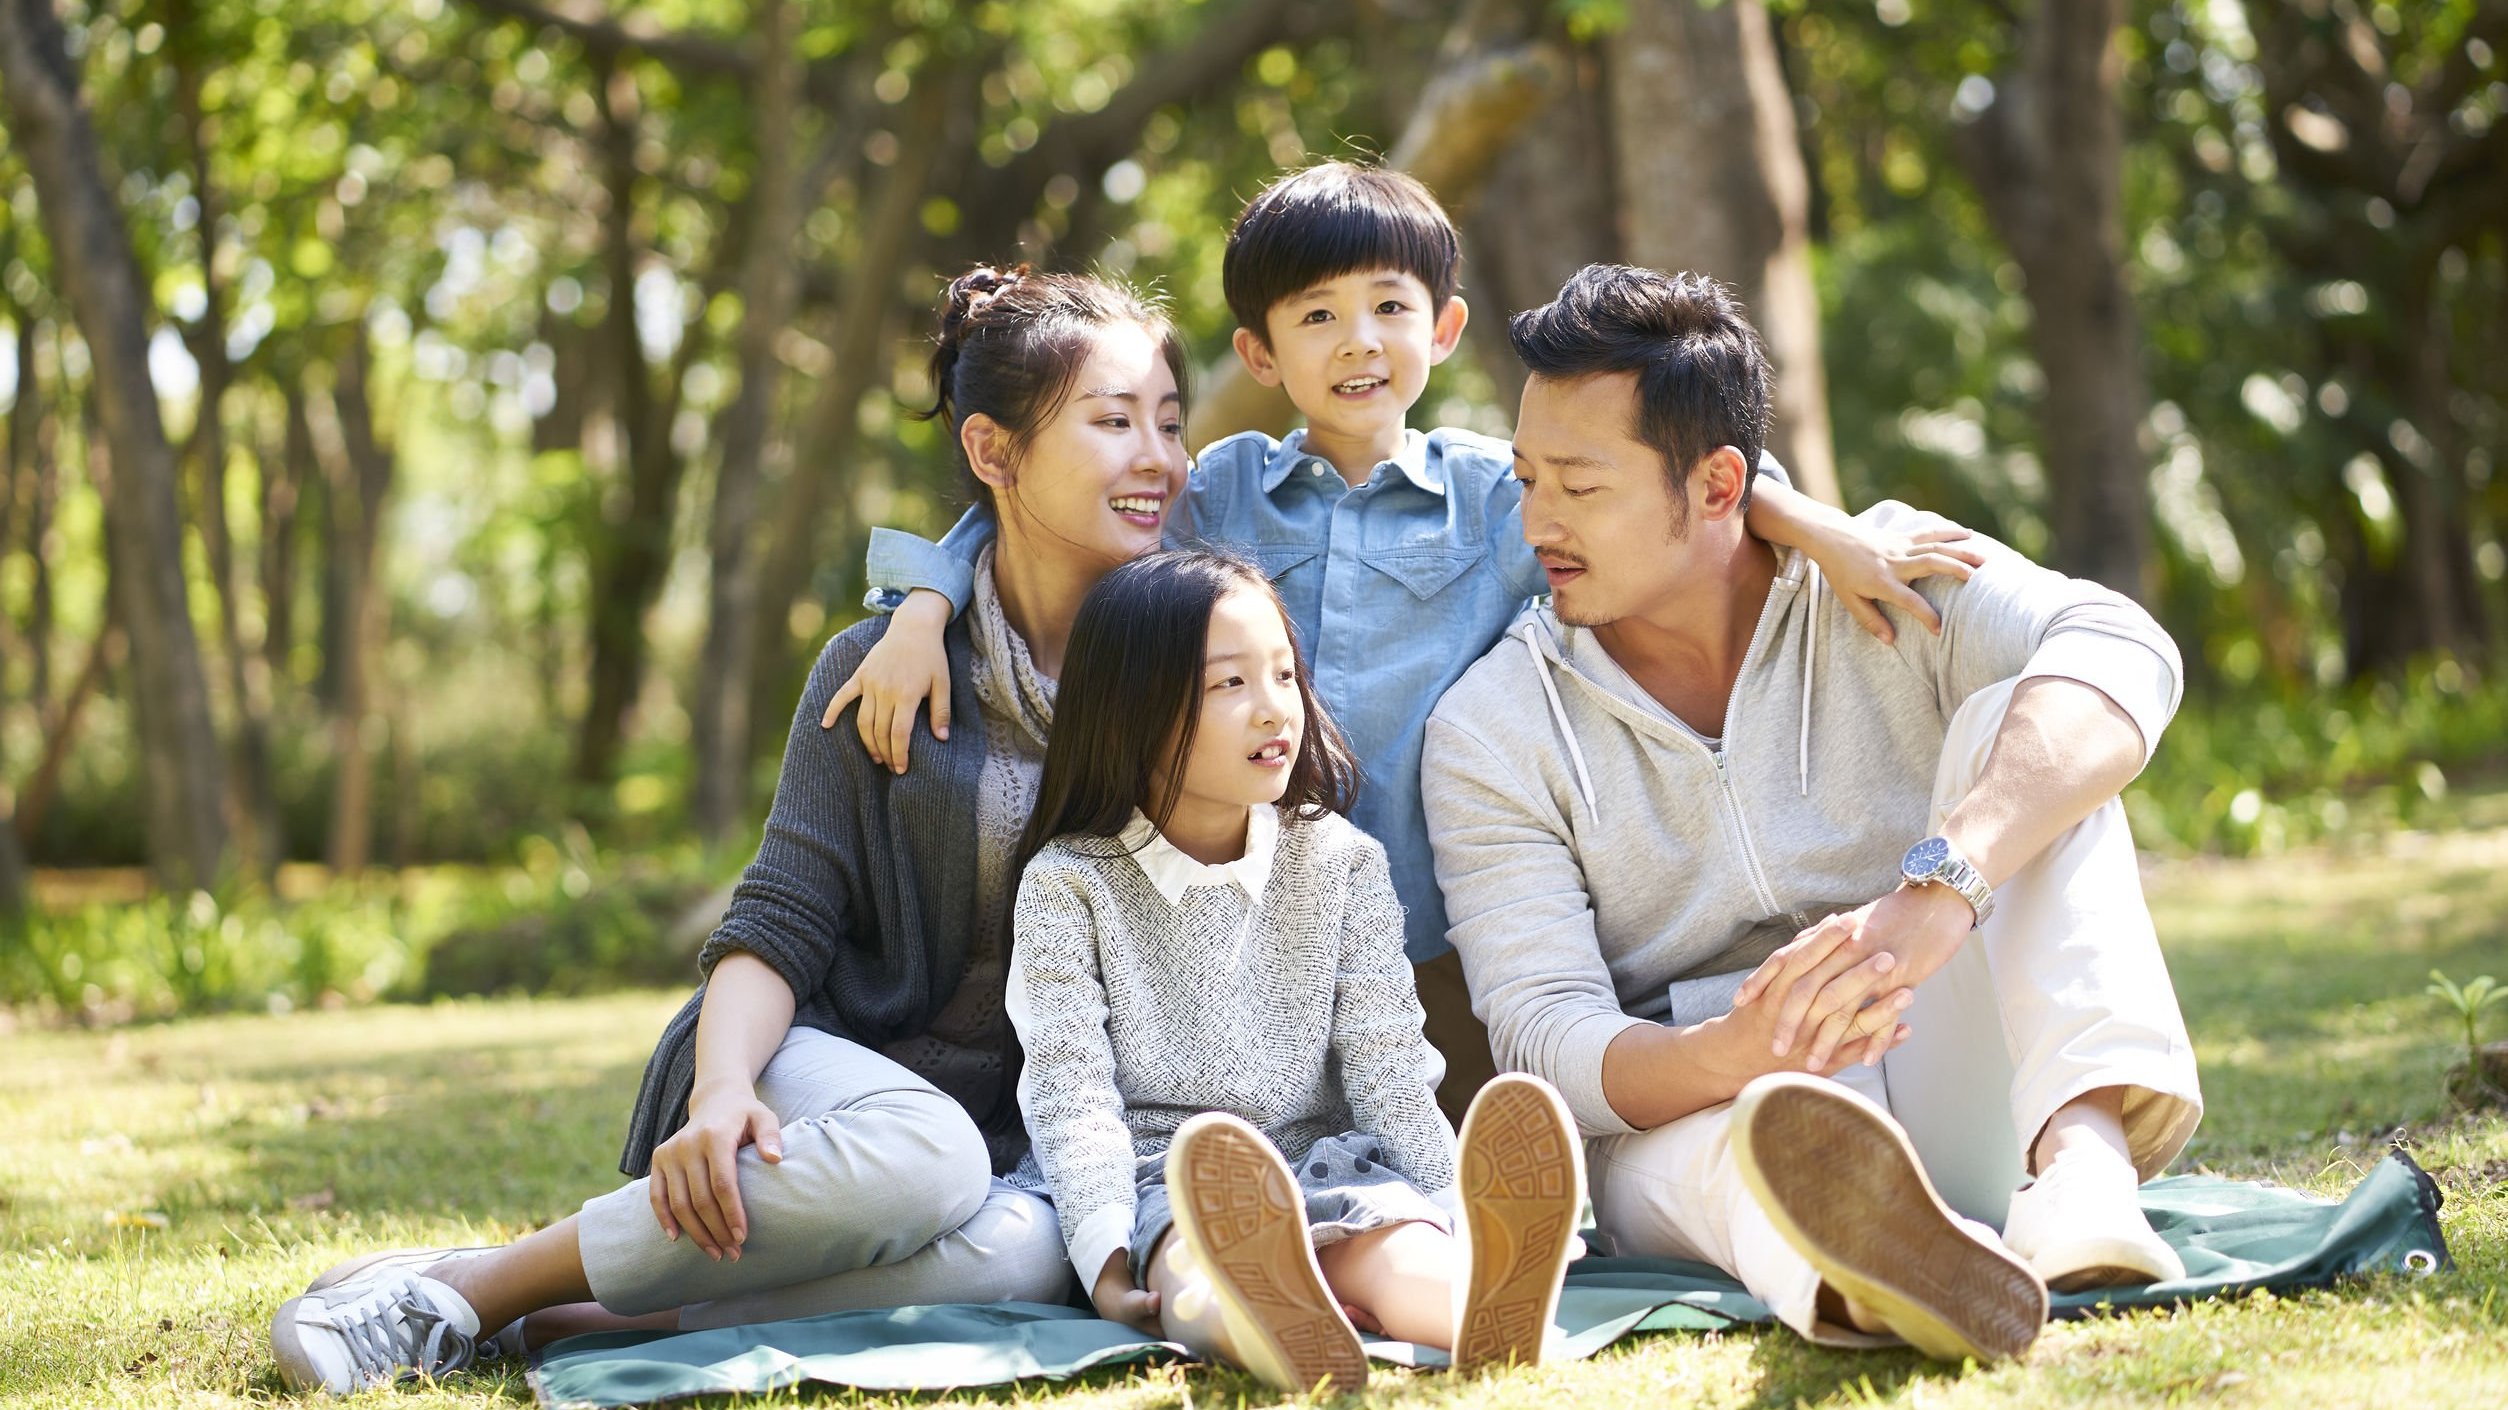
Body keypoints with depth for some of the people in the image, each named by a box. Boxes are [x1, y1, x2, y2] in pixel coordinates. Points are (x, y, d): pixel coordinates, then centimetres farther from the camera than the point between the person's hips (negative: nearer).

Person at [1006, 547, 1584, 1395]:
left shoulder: (1341, 863, 13)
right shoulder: (1069, 884, 5)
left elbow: (1386, 1063, 6)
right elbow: (1070, 1089, -5)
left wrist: (1468, 1219, -9)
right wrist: (1107, 1262, -20)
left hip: (1323, 1167, 2)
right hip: (1157, 1180, -2)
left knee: (1396, 1250, -33)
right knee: (1197, 1259, -37)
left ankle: (1491, 1321, -67)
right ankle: (1278, 1333, -73)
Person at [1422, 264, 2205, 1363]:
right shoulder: (1491, 731, 0)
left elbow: (2123, 656, -24)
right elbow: (1545, 1038, -10)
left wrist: (1936, 890, -42)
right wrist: (1732, 1057, -35)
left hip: (1953, 1087, 1)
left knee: (2014, 727, -21)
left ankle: (2085, 1154, -43)